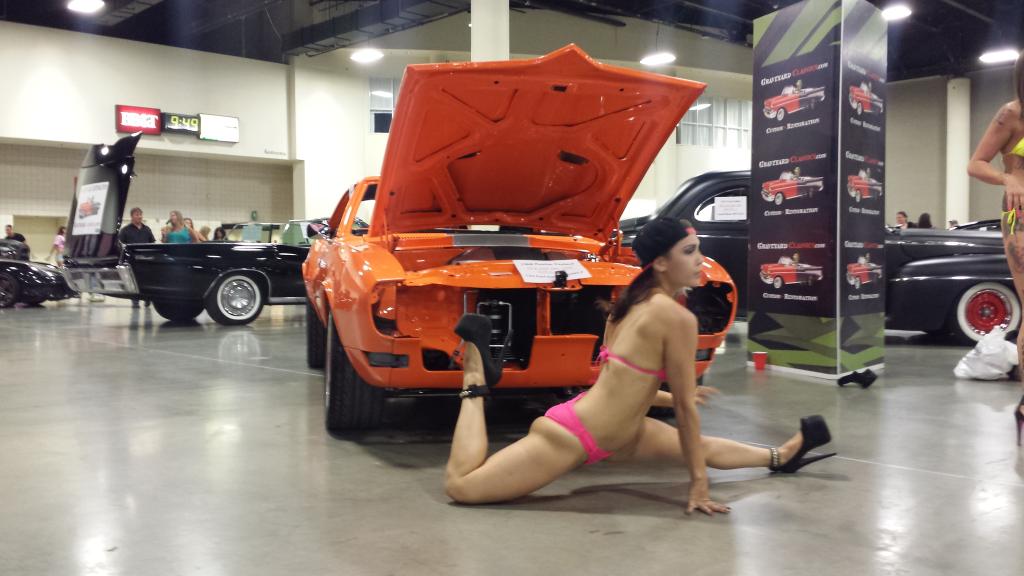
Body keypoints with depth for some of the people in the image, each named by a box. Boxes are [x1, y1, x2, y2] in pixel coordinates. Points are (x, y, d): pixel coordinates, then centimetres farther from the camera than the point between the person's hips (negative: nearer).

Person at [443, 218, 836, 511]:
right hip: (574, 436, -11)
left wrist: (674, 397, 32)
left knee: (704, 447, 23)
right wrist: (698, 484, -6)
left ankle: (781, 456, 51)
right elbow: (685, 407, -15)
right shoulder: (678, 317, -20)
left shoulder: (634, 302, 7)